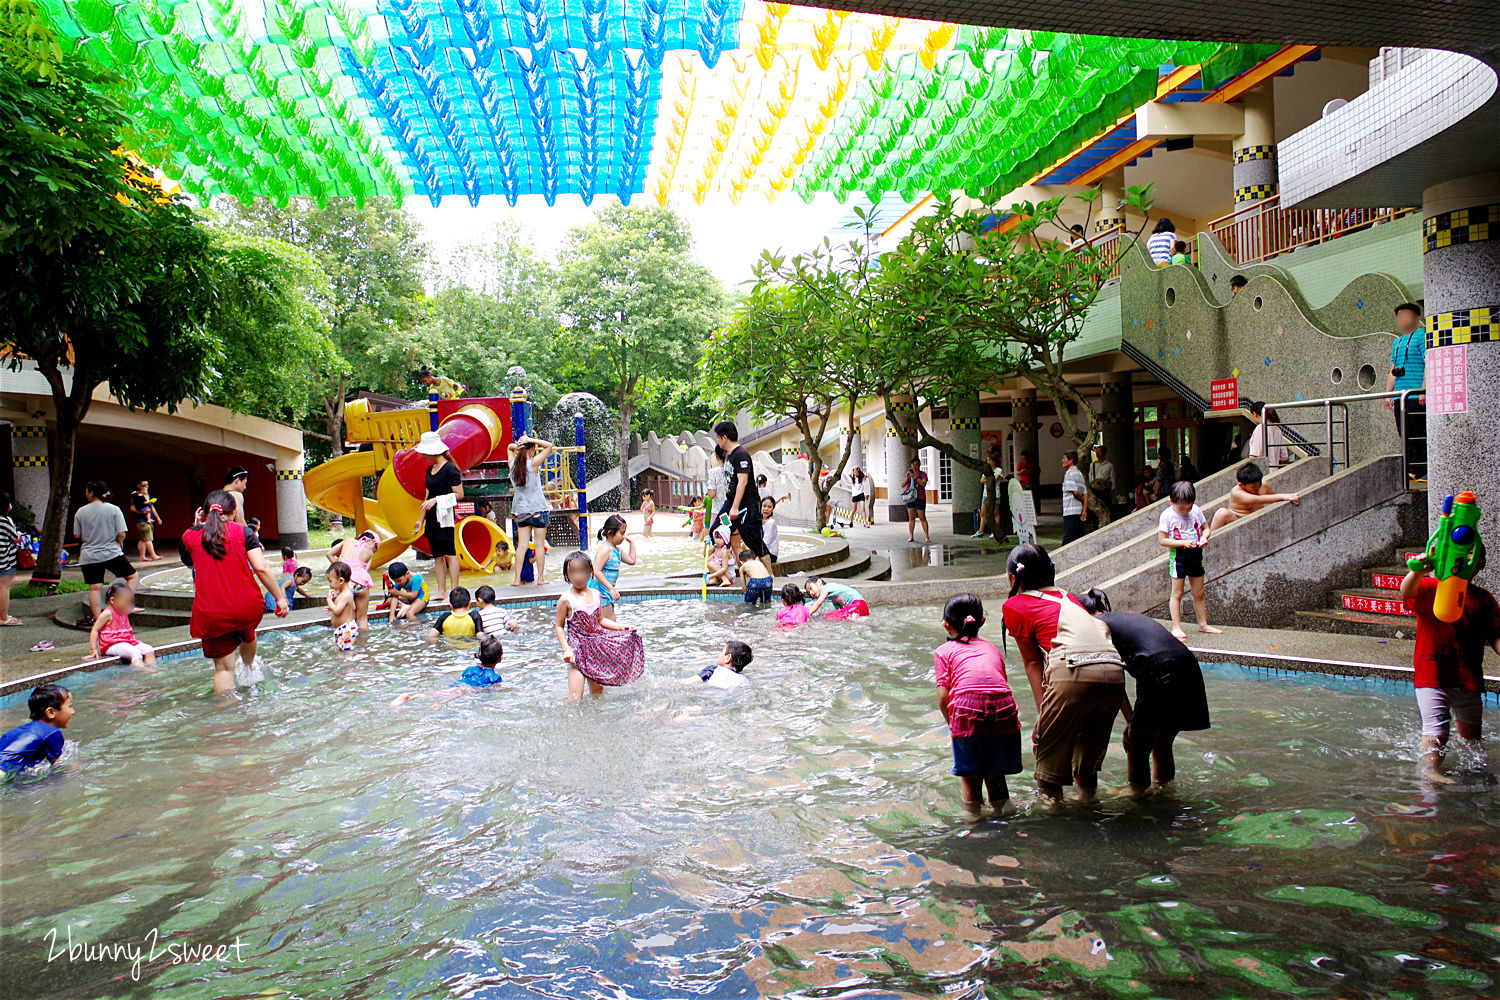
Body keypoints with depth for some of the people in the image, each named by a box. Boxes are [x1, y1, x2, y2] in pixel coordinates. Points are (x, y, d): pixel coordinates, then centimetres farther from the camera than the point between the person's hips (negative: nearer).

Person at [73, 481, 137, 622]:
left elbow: (77, 535, 7)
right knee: (132, 577, 11)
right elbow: (121, 534, -8)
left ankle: (97, 619, 2)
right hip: (111, 553, -2)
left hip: (88, 557, 3)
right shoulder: (113, 509, -5)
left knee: (94, 588, 4)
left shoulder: (80, 512, 1)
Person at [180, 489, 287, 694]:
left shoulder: (189, 536, 1)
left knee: (223, 667, 5)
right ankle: (250, 669, 59)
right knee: (247, 636, 35)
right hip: (248, 608, 1)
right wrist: (280, 597, -3)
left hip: (211, 615, -1)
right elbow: (261, 568, -9)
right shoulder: (242, 531, -2)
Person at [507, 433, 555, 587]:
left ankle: (517, 578, 2)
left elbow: (509, 448, 22)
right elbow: (549, 446, -7)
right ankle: (540, 577, 7)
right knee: (539, 544, 3)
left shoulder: (513, 464, 1)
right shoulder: (533, 464, -12)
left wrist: (516, 445, 0)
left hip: (520, 510, 5)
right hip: (537, 508, -4)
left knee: (522, 545, 5)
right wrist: (530, 440, -9)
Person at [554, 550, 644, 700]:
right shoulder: (566, 599, -12)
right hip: (577, 649, -5)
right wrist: (566, 649, -15)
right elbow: (559, 626, -5)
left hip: (596, 647, 5)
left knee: (597, 690, 16)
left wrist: (623, 627, 6)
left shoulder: (595, 594, 4)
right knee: (575, 697, -10)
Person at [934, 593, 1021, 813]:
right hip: (1004, 707, 3)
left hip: (967, 706, -3)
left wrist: (952, 723, 21)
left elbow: (943, 697, 7)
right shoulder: (992, 647, 29)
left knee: (970, 777, 11)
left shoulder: (944, 651, 17)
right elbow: (1002, 684, 20)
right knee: (996, 777, 18)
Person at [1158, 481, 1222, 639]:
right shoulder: (1167, 515, -11)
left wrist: (1204, 537, -9)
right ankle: (1176, 627, 4)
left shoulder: (1196, 510, 1)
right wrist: (1183, 543, -21)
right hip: (1178, 556, -4)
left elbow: (1206, 527, 13)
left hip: (1196, 554, 4)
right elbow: (1162, 540, -12)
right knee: (1177, 593, 0)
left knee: (1199, 593, 13)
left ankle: (1203, 624, 24)